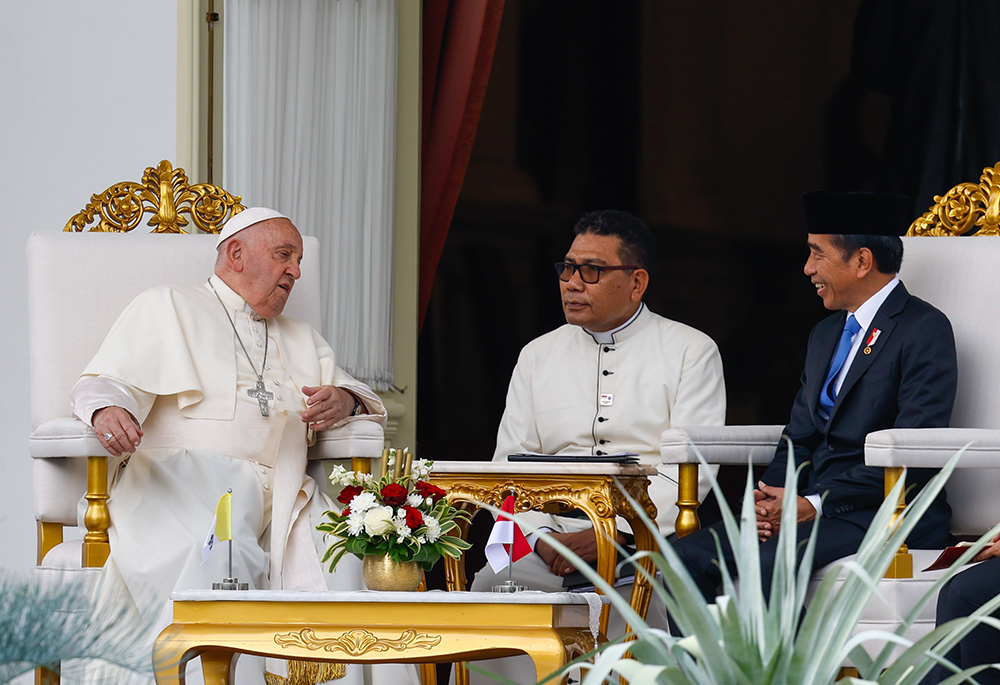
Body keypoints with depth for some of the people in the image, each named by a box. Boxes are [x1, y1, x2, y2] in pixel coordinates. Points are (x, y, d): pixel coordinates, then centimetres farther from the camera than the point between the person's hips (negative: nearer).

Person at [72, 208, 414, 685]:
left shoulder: (302, 341, 34)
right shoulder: (165, 309, 18)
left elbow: (367, 403, 28)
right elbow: (105, 383, 6)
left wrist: (346, 402, 2)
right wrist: (108, 412, -20)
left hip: (281, 494, 5)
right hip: (181, 476, -5)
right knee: (222, 552, -39)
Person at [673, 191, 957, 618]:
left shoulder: (924, 330, -6)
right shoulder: (826, 334, 23)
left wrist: (814, 504, -19)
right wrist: (768, 496, -2)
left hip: (881, 516, -8)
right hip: (809, 508, 8)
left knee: (769, 563, -34)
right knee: (687, 558, -15)